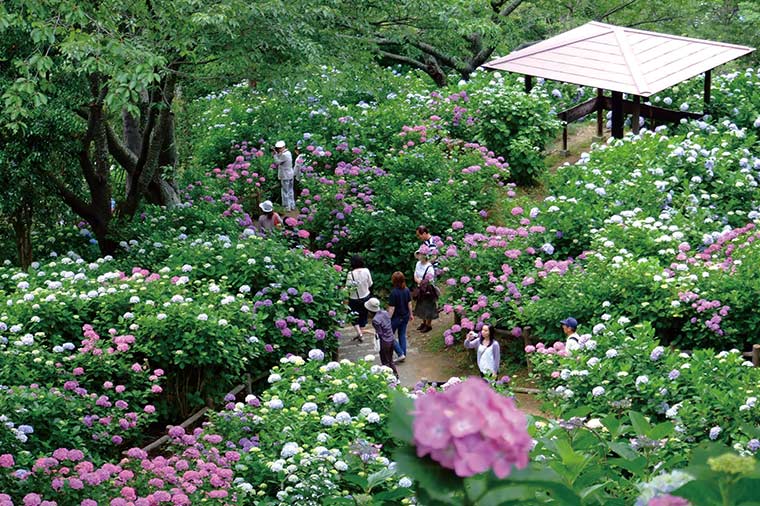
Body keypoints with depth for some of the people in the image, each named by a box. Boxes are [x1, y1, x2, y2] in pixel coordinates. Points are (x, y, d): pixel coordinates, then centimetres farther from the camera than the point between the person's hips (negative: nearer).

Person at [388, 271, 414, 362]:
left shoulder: (394, 292, -25)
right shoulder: (407, 290, -7)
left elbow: (391, 308, -22)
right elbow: (409, 303, 4)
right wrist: (411, 314, 18)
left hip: (396, 318, -6)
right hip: (405, 316, 6)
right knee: (402, 335, 18)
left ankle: (401, 354, 3)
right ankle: (403, 355, 24)